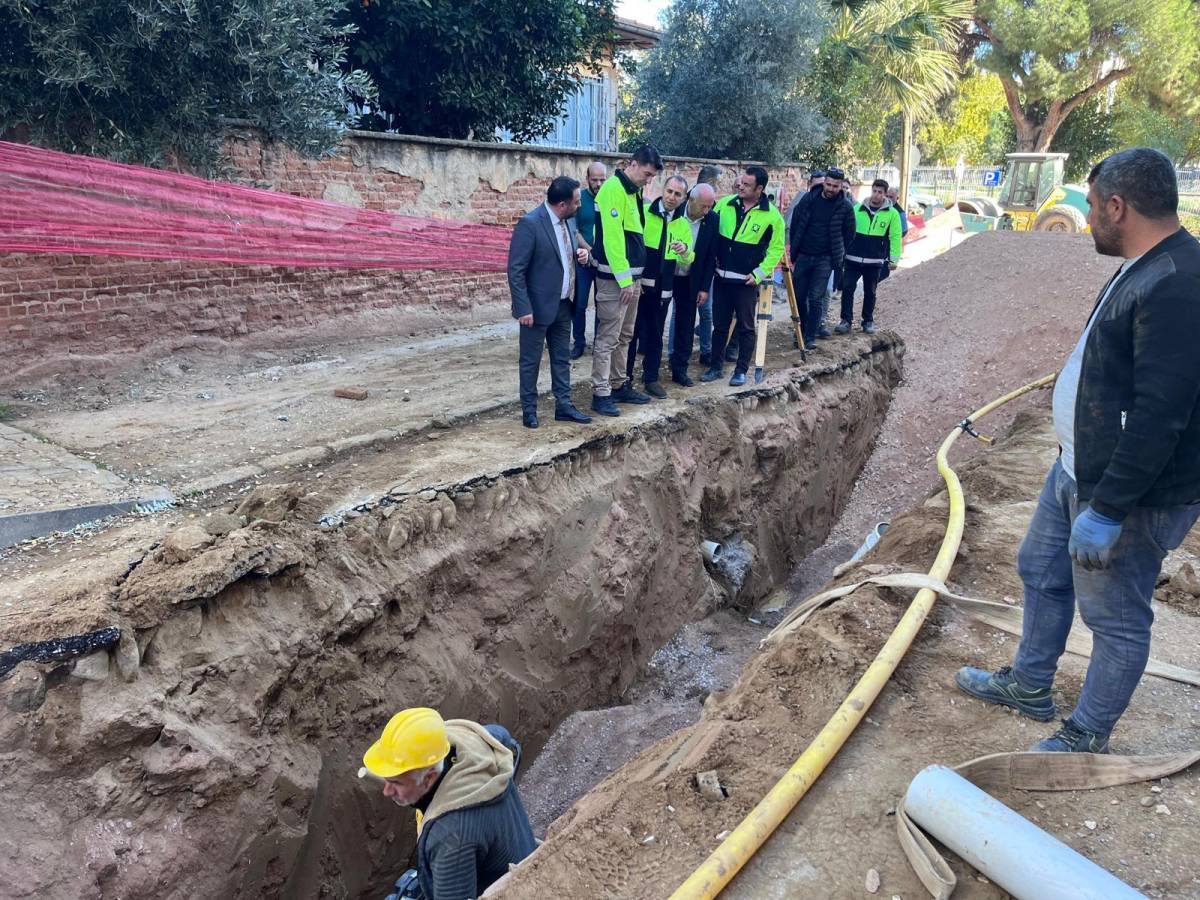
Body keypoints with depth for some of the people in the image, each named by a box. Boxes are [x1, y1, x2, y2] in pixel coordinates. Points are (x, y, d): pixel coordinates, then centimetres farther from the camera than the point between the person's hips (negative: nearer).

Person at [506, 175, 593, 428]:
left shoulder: (568, 220, 5)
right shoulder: (530, 224, -18)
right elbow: (516, 270, -18)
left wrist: (582, 254, -2)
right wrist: (524, 309, -20)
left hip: (564, 304, 7)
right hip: (539, 306, -7)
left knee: (562, 358, 14)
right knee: (531, 361, 6)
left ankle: (563, 405, 24)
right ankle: (529, 410, 17)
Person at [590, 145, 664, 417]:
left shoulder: (633, 191, 16)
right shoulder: (613, 189, -14)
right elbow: (611, 236, -20)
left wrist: (635, 277, 17)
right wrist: (624, 279, -21)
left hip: (630, 276, 10)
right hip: (615, 279, -10)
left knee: (624, 336, 15)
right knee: (608, 338, -6)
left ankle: (618, 386, 25)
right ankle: (601, 394, -1)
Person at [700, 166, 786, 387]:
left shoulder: (772, 215, -9)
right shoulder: (725, 204, 0)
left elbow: (776, 248, -5)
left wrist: (759, 273, -13)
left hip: (746, 281, -3)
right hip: (721, 277, 3)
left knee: (746, 327, 5)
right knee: (719, 325, 12)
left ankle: (741, 371, 16)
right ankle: (715, 367, 23)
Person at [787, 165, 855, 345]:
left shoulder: (845, 207, -4)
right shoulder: (808, 199, 0)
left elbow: (849, 234, 8)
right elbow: (795, 224, 9)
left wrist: (838, 254, 6)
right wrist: (794, 250, 9)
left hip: (825, 259, -2)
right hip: (803, 256, 2)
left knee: (816, 298, -6)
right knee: (799, 296, 5)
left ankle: (810, 336, 3)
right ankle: (802, 330, 22)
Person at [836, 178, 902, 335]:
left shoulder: (892, 213, -1)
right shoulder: (858, 208, 2)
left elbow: (895, 237, 0)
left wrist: (894, 258, -4)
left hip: (875, 261, -1)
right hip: (852, 259, 1)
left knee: (870, 292, 9)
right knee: (847, 288, -6)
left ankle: (868, 321, 22)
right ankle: (846, 320, 2)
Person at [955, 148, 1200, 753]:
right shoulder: (1145, 271, 8)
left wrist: (1107, 509, -26)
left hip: (1129, 493, -11)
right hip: (1077, 469, 11)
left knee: (1116, 618, 7)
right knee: (1041, 572, 22)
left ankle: (1086, 737, 25)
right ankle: (1029, 684, 42)